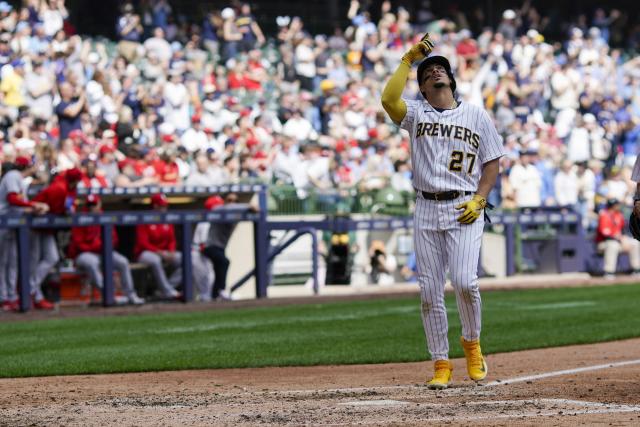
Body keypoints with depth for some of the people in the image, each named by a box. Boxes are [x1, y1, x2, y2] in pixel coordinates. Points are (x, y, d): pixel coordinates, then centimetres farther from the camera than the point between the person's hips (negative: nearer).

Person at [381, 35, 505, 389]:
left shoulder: (476, 115, 8)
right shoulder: (416, 113, 8)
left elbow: (492, 163, 9)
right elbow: (388, 98, -14)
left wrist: (479, 200, -6)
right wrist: (408, 59, -8)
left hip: (465, 210, -2)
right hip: (426, 210, 2)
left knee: (464, 281, -17)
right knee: (430, 291, 0)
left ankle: (471, 342, 9)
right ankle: (441, 364, 8)